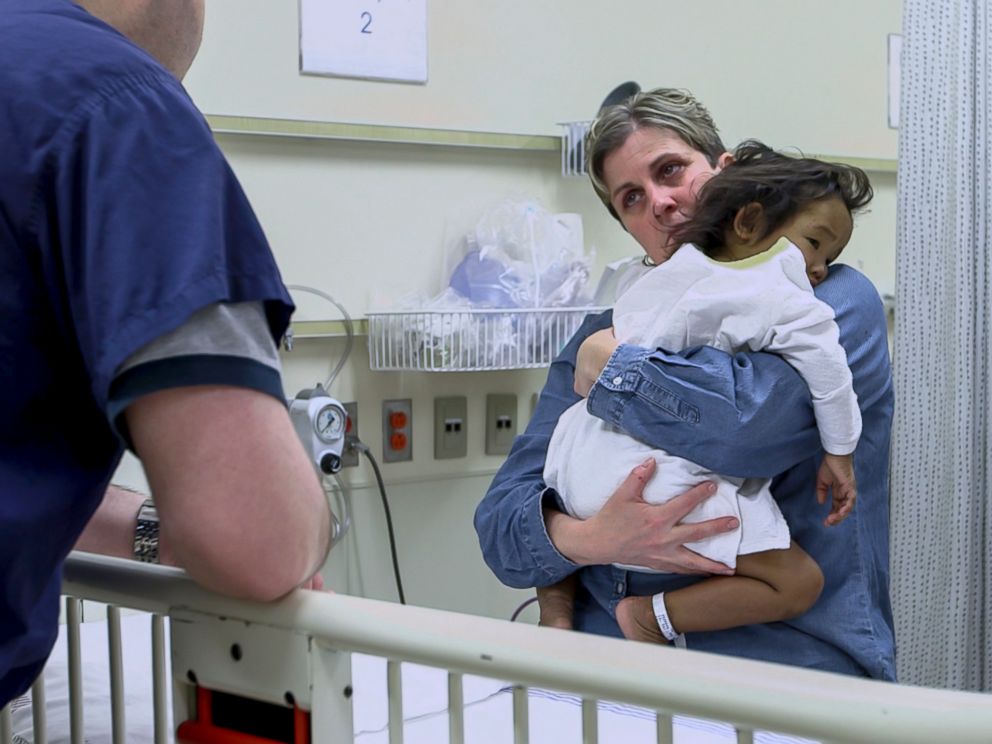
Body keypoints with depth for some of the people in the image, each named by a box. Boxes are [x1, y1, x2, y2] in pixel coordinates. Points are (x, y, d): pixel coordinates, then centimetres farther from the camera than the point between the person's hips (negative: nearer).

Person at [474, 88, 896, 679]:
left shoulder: (837, 298, 1)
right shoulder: (605, 331, 15)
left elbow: (750, 423, -22)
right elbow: (500, 526, 6)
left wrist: (608, 366, -6)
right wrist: (588, 540, -15)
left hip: (784, 659, -3)